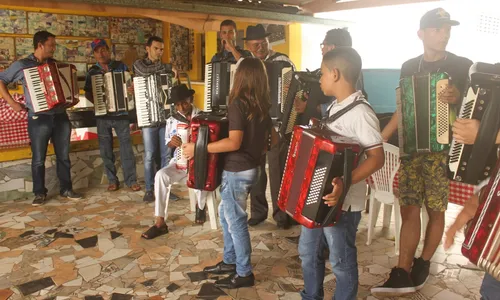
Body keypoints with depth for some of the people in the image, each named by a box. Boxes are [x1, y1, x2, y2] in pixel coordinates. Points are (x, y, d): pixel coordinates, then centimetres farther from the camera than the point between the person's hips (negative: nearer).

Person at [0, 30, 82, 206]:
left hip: (60, 116, 4)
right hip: (38, 119, -4)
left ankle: (66, 189, 19)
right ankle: (40, 193, 15)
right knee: (38, 159, 3)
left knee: (63, 156, 8)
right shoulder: (22, 65, -1)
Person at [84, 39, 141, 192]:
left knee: (126, 147, -2)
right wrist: (95, 100, -7)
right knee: (106, 149, 5)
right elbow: (87, 92, 12)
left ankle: (131, 180, 6)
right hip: (102, 115, 2)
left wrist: (132, 89, -17)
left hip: (121, 112, -2)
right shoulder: (92, 71, 6)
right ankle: (112, 180, 16)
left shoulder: (121, 66, 2)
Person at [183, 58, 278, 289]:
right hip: (251, 168, 8)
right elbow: (273, 138, 12)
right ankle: (229, 261, 33)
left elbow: (234, 143, -26)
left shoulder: (238, 103, -17)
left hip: (237, 171, -8)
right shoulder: (262, 105, 6)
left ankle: (244, 273, 18)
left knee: (235, 220, 5)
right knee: (226, 214, 21)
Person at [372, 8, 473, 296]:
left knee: (435, 211, 6)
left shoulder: (463, 66, -2)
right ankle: (402, 273, 4)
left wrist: (458, 98, -23)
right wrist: (380, 138, 9)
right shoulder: (409, 67, 9)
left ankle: (423, 264, 25)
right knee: (408, 209, 1)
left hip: (443, 150, -3)